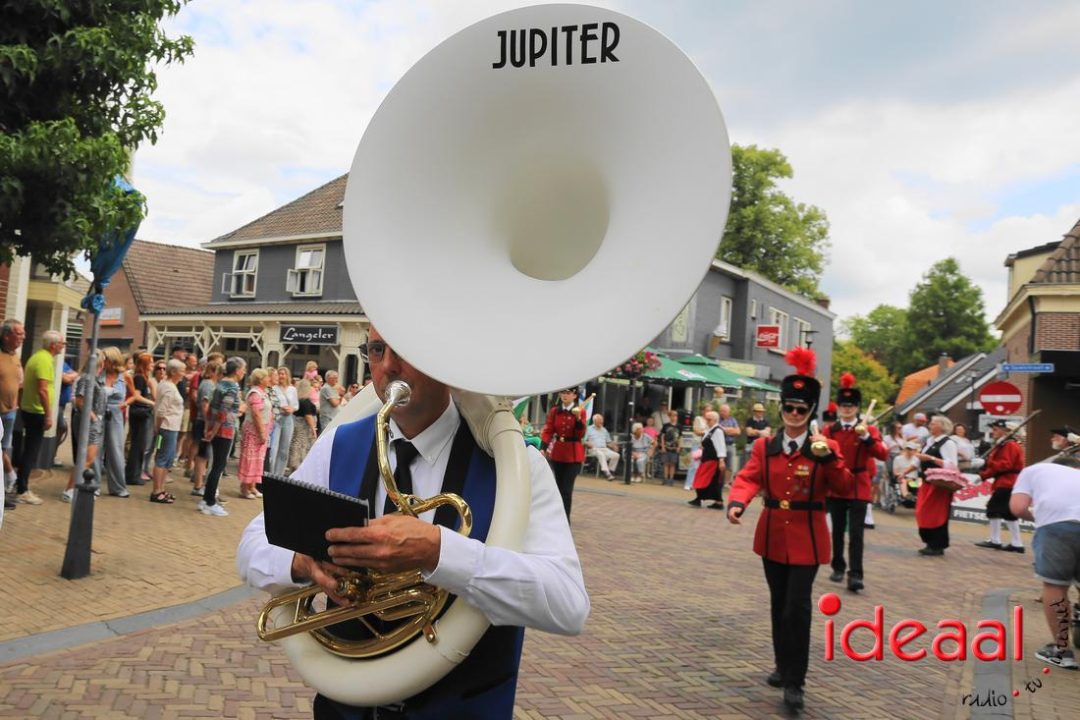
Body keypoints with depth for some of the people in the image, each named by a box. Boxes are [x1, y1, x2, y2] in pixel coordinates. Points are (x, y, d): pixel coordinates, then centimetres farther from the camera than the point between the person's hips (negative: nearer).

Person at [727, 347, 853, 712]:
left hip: (806, 539, -3)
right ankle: (783, 666, 32)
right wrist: (737, 503, -29)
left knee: (797, 608, -7)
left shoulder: (825, 447, -4)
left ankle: (794, 682, 3)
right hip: (773, 535, 3)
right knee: (778, 605, 15)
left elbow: (845, 489, -10)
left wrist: (829, 457, -25)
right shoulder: (764, 446, 2)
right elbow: (749, 478, -9)